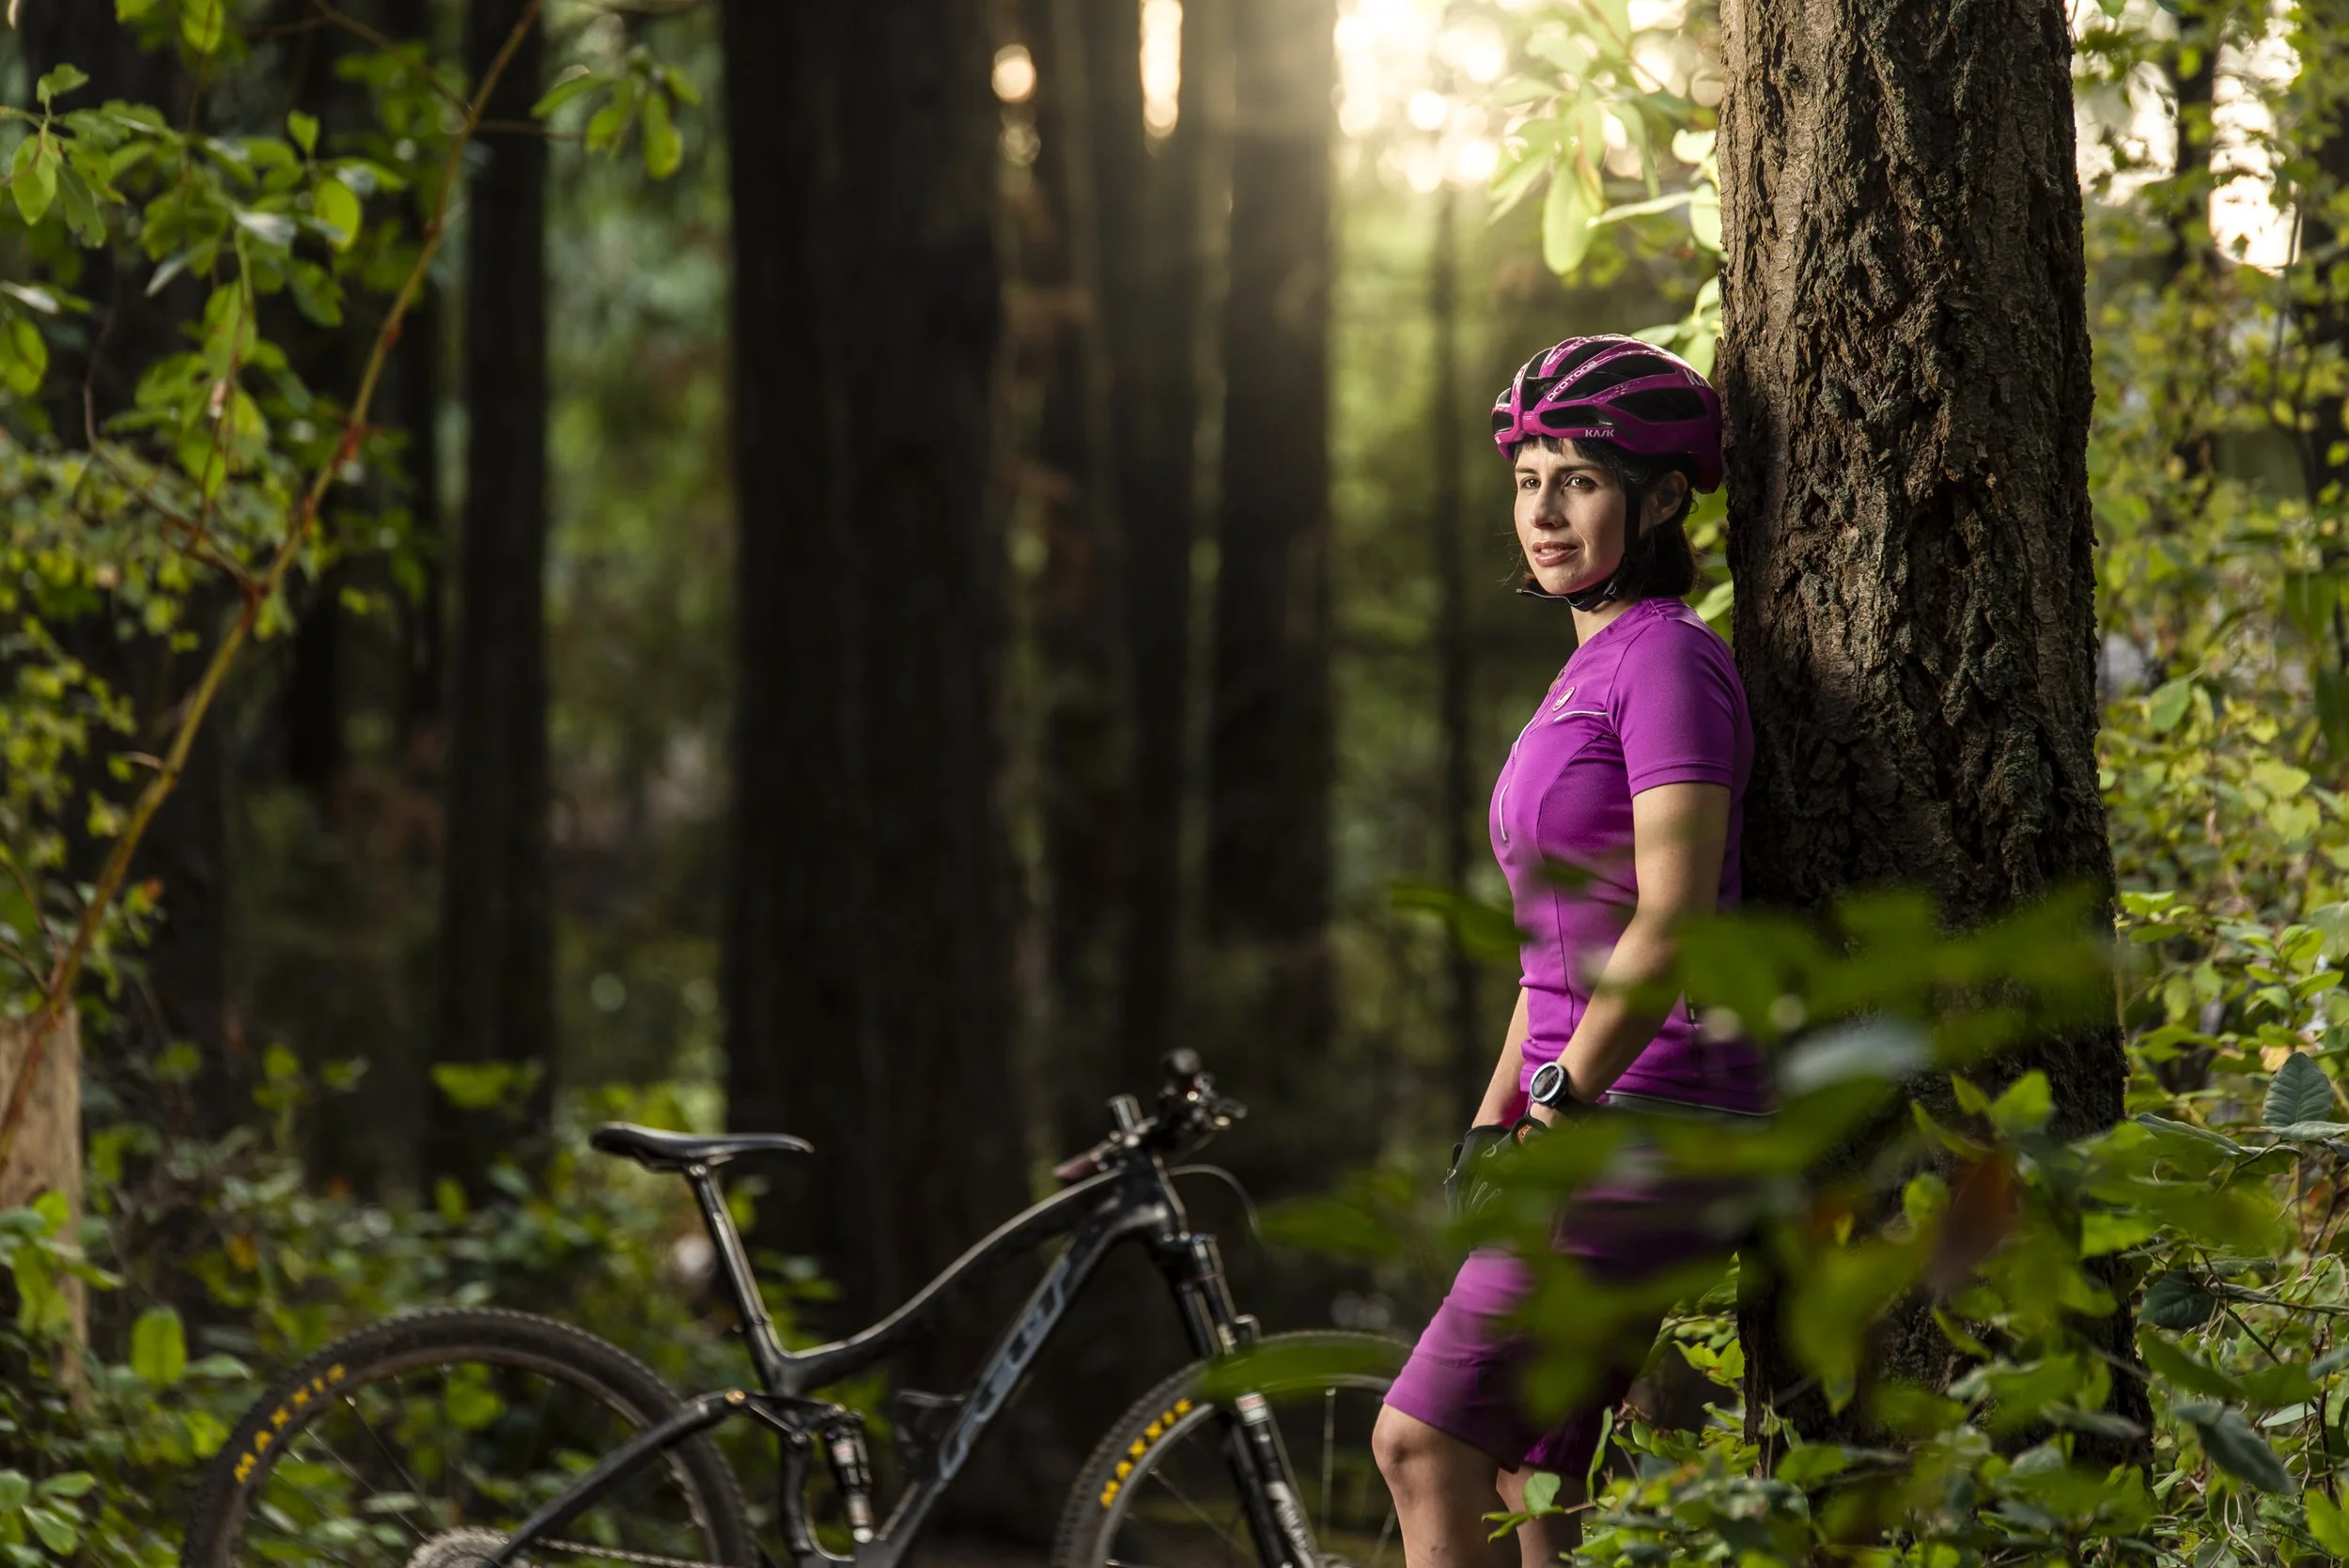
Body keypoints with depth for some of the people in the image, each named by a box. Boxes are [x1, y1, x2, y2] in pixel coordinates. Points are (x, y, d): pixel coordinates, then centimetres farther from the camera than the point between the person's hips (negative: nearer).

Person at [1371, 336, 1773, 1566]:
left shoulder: (1669, 660, -11)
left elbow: (1670, 921, -19)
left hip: (1652, 1123, -10)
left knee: (1423, 1442, -14)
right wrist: (1491, 1128, 18)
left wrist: (1561, 1108, -14)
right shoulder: (1587, 675, 19)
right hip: (1597, 1129, 10)